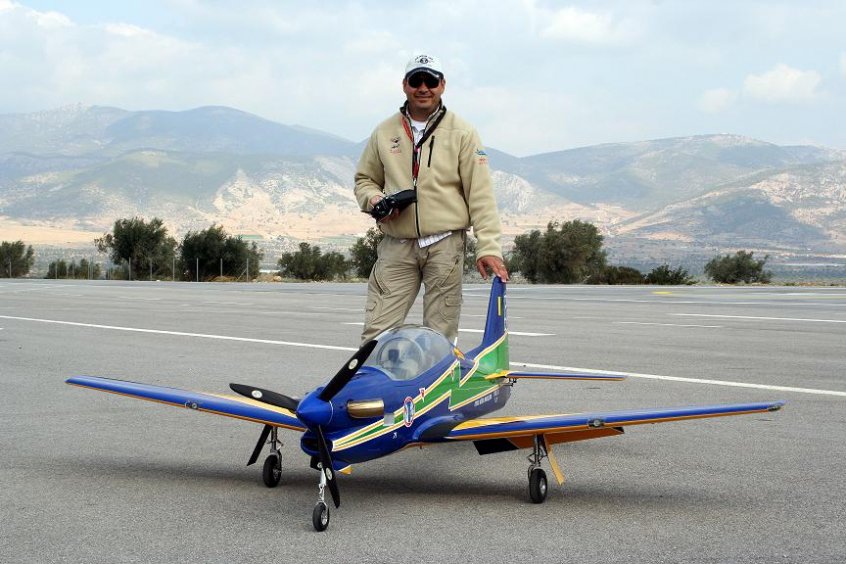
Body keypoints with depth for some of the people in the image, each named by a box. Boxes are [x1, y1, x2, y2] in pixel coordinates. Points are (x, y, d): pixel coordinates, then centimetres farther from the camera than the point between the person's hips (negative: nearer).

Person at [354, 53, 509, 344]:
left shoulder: (462, 133, 4)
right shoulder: (384, 132, 12)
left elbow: (480, 194, -1)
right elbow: (364, 179, 22)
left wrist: (488, 246, -11)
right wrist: (374, 200, -2)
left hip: (446, 245, -2)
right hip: (397, 246, 2)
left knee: (441, 337, 1)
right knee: (376, 334, -4)